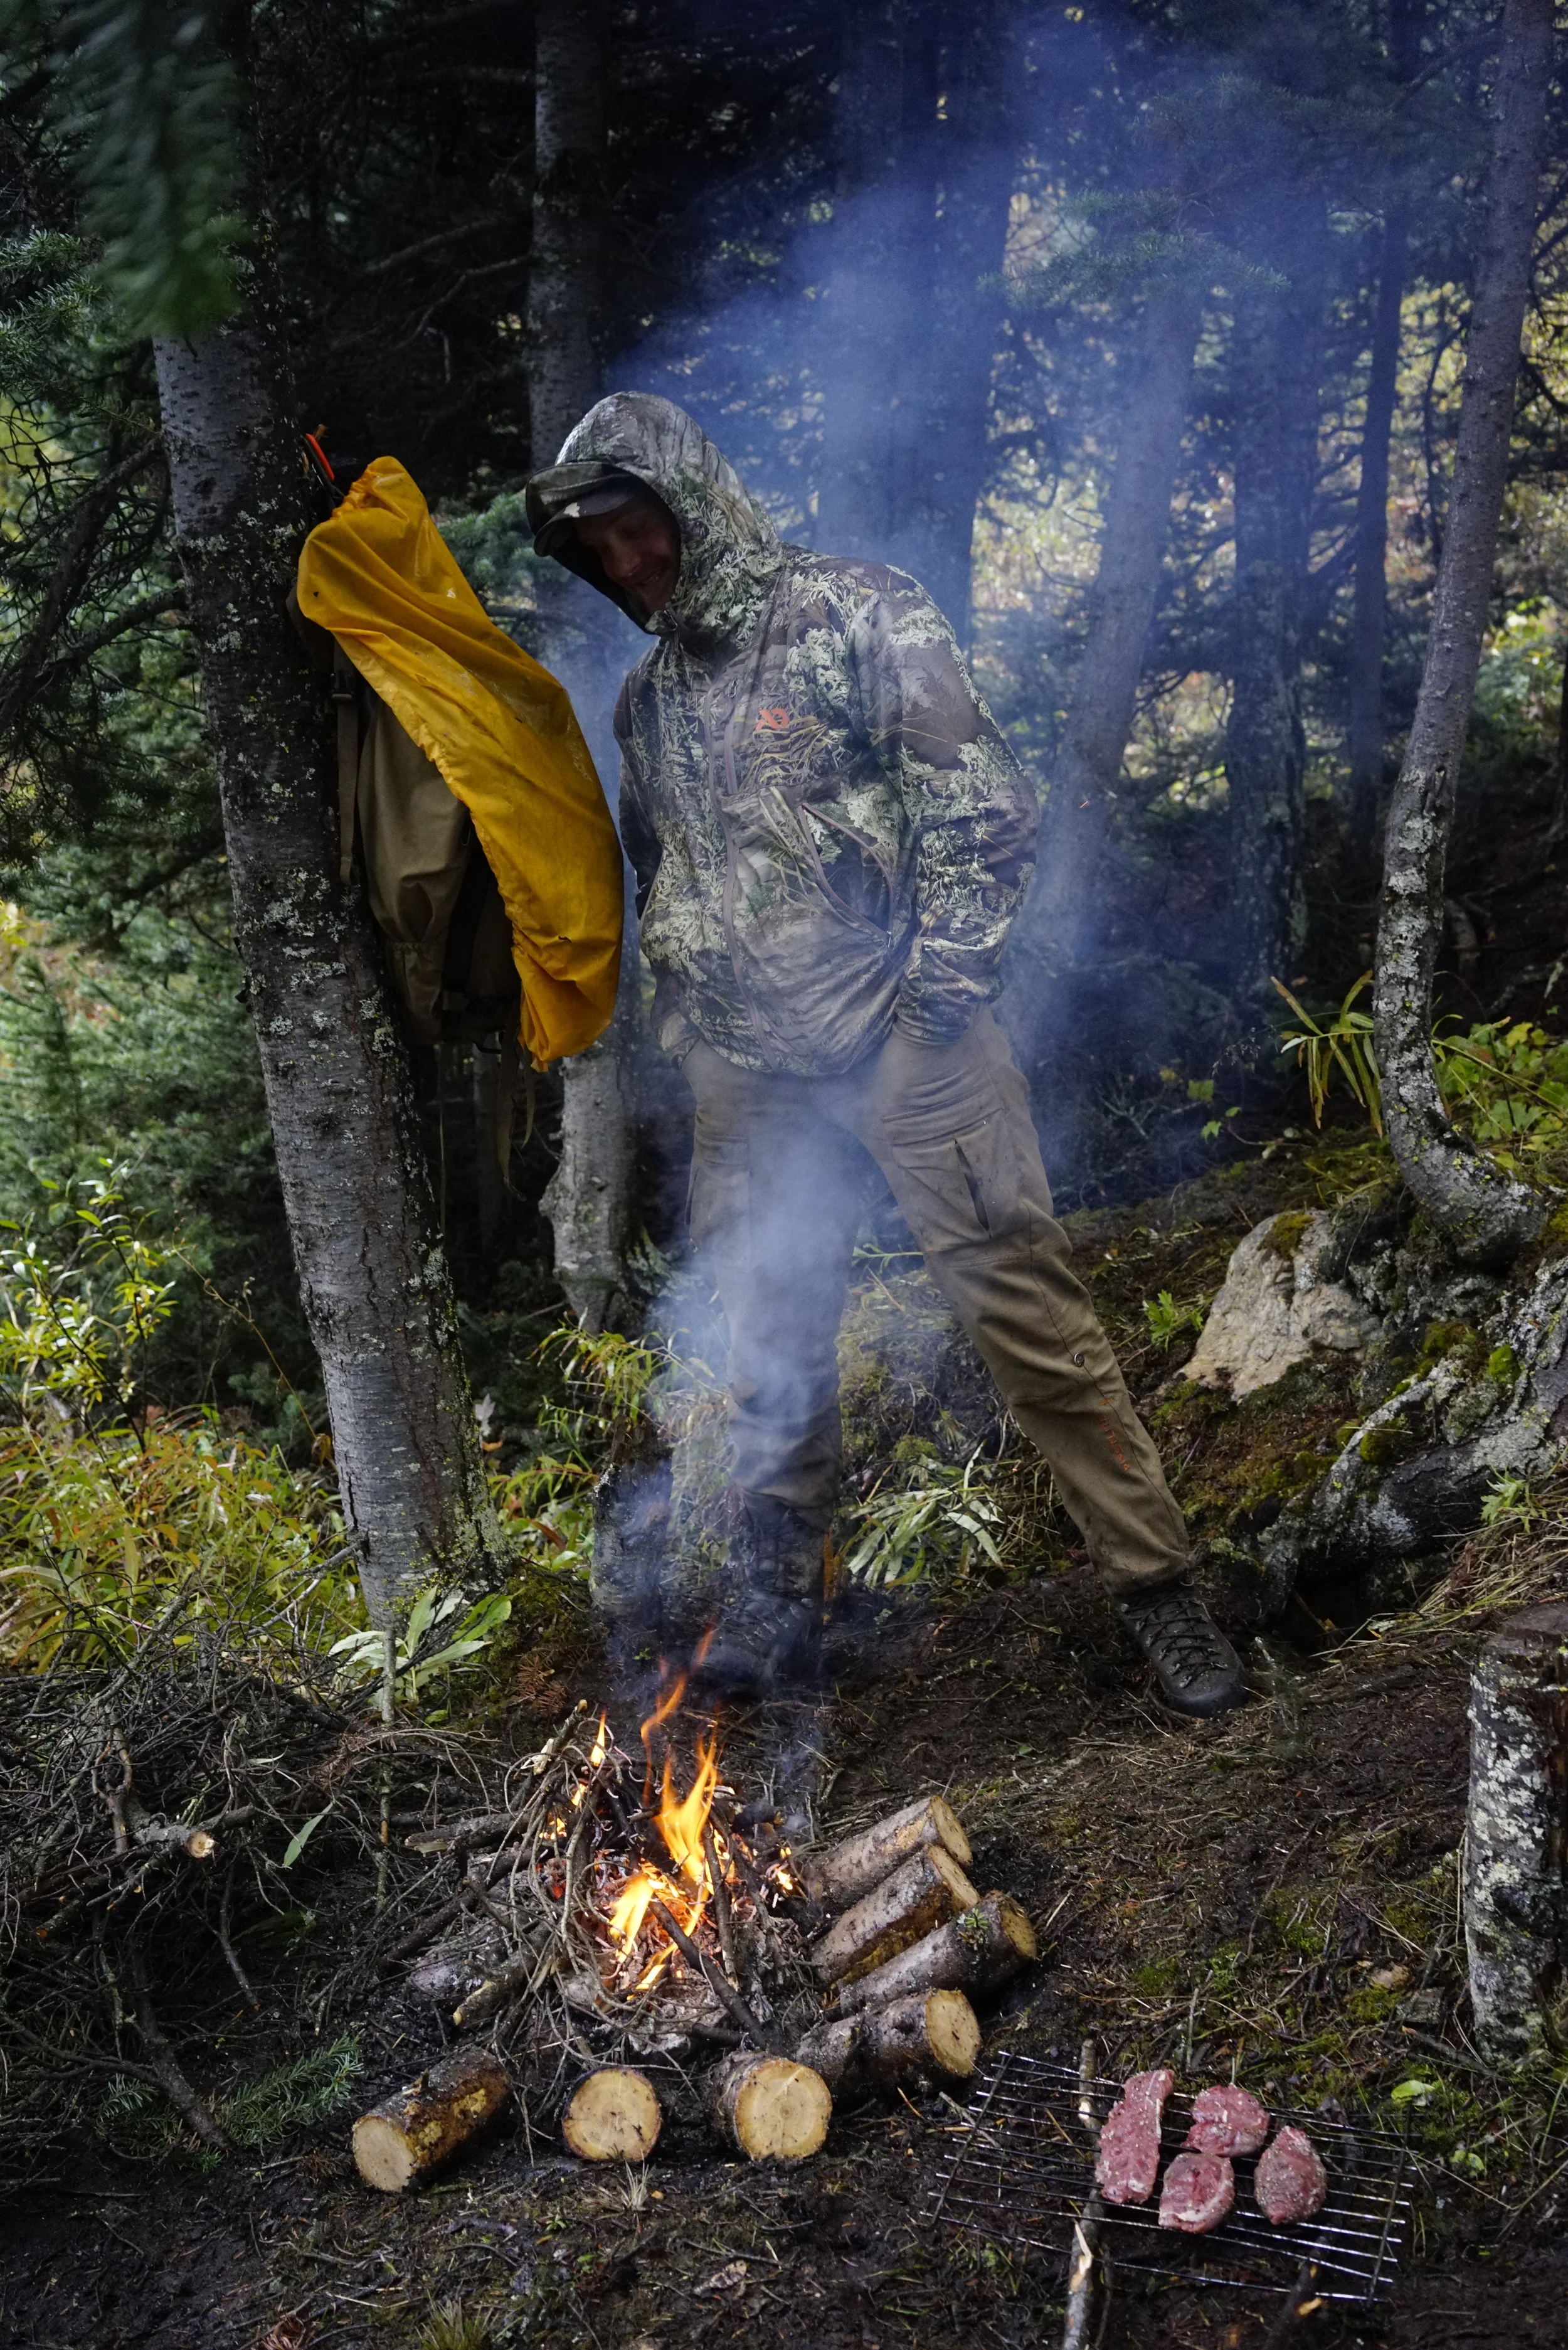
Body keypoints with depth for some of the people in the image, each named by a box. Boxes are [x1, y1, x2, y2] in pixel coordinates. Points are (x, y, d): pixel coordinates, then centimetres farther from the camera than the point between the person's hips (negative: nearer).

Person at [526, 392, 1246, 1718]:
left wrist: (944, 987, -14)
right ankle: (775, 1592, 25)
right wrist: (681, 1014, 17)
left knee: (1024, 1307, -6)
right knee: (772, 1335, 12)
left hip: (896, 1034, -6)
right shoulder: (647, 695, 15)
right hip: (746, 1072, 6)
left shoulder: (858, 618, -5)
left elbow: (983, 803, -10)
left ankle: (1157, 1585, 3)